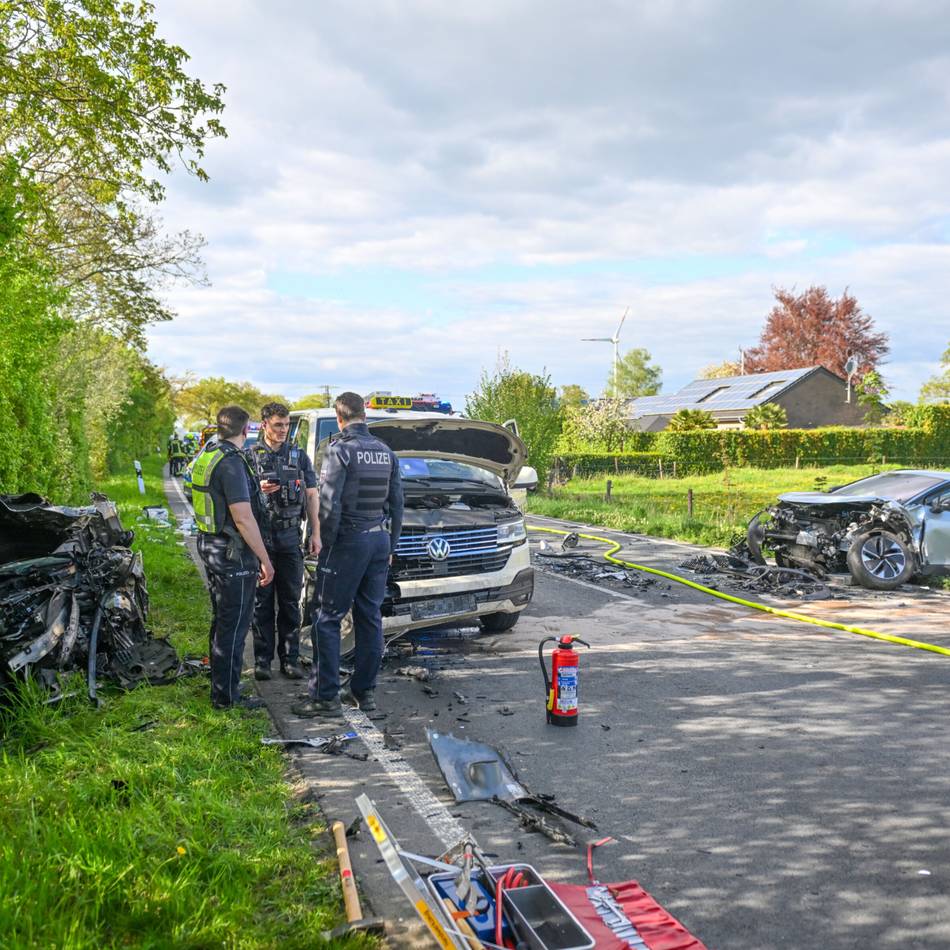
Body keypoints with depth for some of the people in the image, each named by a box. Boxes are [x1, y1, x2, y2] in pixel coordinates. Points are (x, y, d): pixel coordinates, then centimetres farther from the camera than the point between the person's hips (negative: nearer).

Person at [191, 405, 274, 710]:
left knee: (222, 620, 21)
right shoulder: (231, 462, -21)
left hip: (210, 545, 10)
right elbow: (243, 518, -24)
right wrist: (265, 560, -20)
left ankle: (220, 686, 34)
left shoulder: (206, 457, 9)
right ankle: (226, 696, 8)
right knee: (234, 624, 0)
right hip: (233, 553, -10)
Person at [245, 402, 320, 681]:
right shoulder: (249, 456, 3)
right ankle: (262, 659, 11)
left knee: (290, 601, 6)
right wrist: (258, 490, -18)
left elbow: (312, 495, 10)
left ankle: (290, 658, 14)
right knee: (262, 602, 3)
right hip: (260, 537, -2)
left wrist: (315, 533, 2)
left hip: (290, 536, 2)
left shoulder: (299, 456, 10)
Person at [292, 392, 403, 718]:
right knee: (370, 617, 11)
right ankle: (364, 691, 18)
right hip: (380, 539, 7)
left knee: (327, 619, -1)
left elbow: (330, 505, -15)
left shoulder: (340, 450, -11)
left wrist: (327, 544, -4)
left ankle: (325, 697, -1)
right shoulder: (386, 452, 10)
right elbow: (397, 504, 13)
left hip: (348, 541, -7)